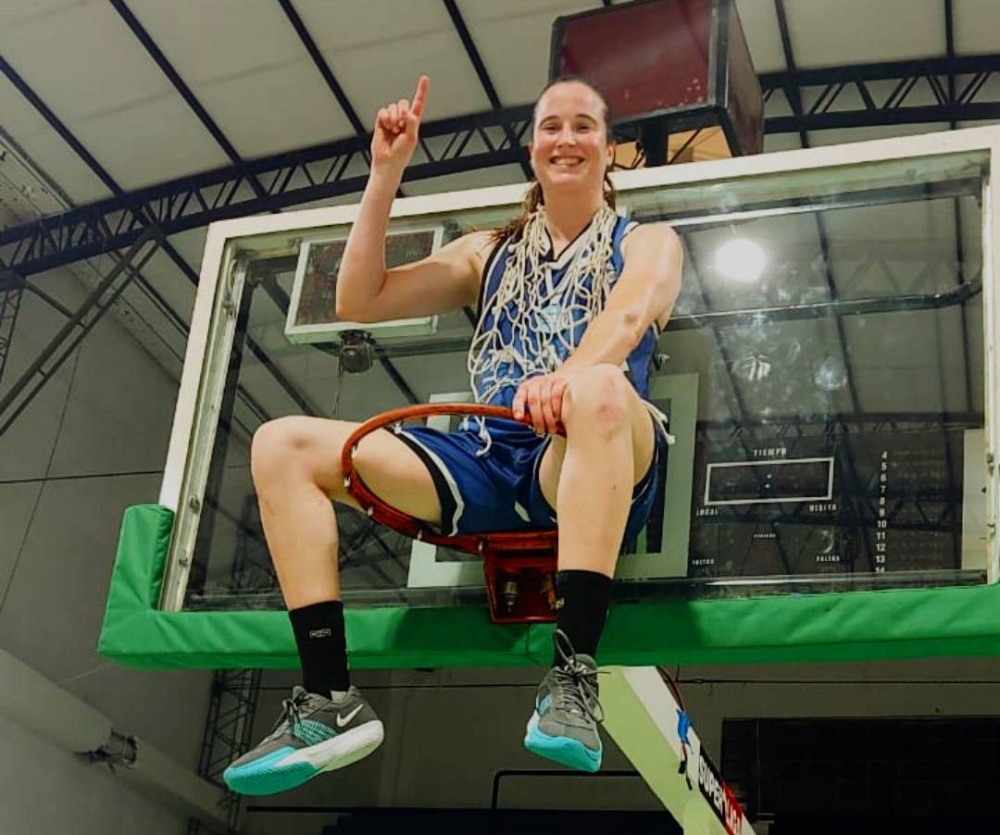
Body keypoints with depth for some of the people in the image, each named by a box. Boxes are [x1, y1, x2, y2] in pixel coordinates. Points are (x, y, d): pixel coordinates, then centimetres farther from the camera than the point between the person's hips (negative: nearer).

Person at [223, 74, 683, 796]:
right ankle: (330, 701, -20)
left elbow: (631, 313, -12)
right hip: (486, 461, 5)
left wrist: (568, 375, -34)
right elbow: (360, 301, 18)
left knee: (603, 390, -41)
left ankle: (574, 677, -42)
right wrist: (386, 175, 11)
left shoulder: (647, 242, 14)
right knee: (282, 444, -10)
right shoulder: (490, 254, 26)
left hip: (593, 468, -4)